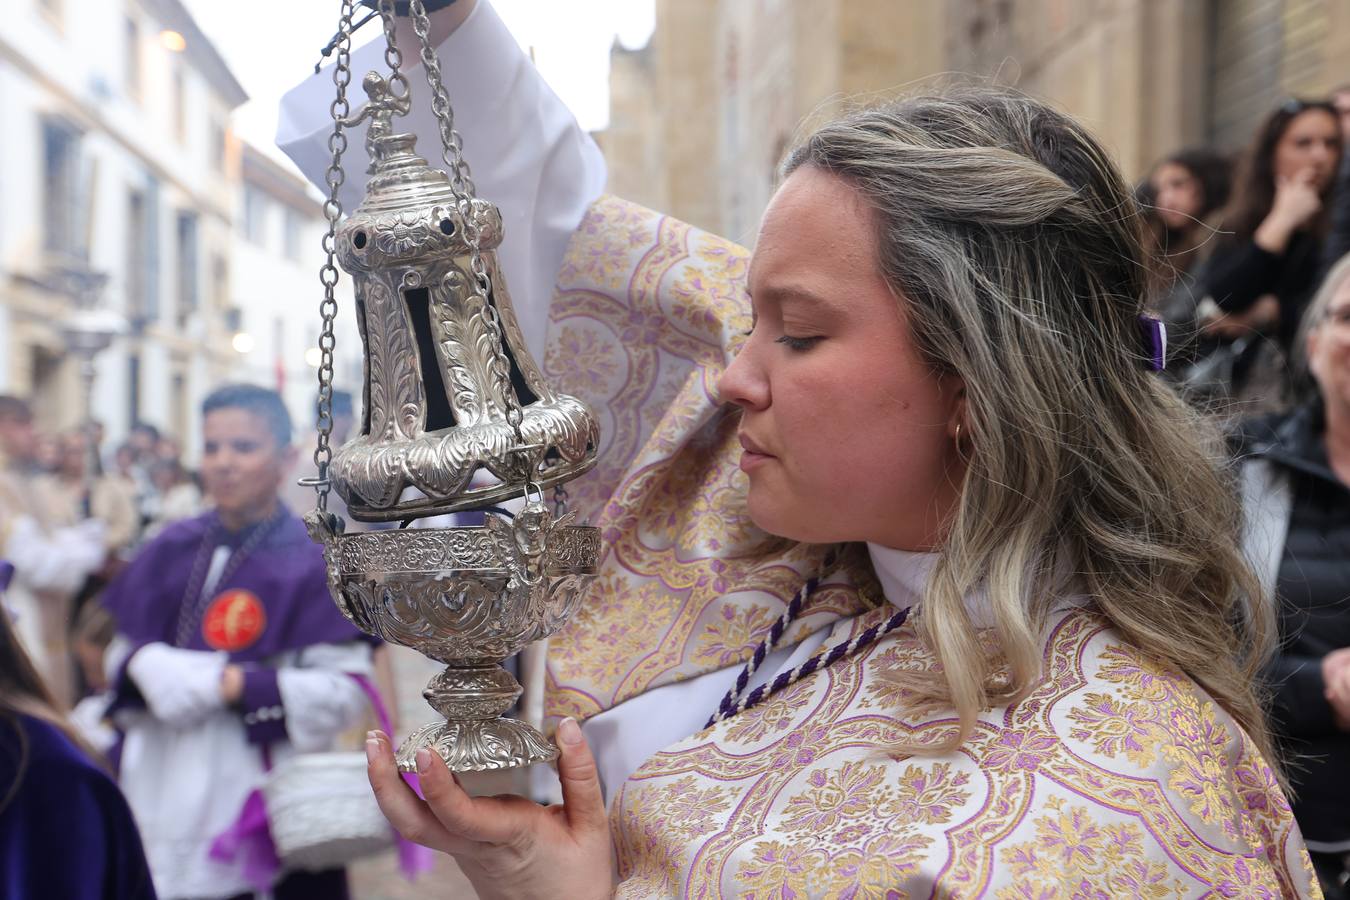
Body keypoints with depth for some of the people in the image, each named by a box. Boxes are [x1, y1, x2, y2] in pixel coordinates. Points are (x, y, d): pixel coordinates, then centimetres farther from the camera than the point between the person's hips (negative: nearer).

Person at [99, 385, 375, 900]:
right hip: (171, 804, 4)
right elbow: (122, 655, 12)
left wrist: (238, 685, -18)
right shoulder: (174, 552, 7)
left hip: (270, 808, -4)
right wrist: (143, 667, -10)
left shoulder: (313, 561, -6)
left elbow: (345, 692, -13)